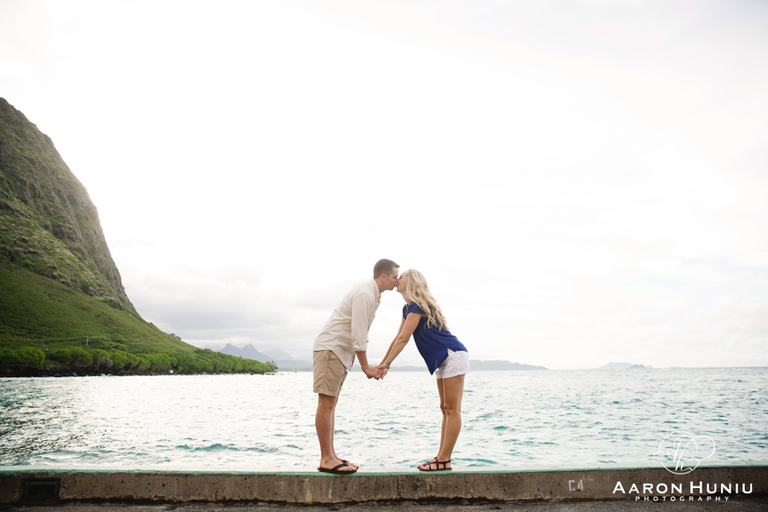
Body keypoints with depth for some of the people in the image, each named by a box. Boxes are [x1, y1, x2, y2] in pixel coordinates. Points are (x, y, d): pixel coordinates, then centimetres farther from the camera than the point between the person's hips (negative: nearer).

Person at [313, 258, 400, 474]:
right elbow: (358, 335, -21)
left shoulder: (374, 295, 15)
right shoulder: (364, 294, -17)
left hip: (342, 352, 11)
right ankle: (326, 460, -5)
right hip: (330, 348, -11)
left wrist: (367, 365, 14)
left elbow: (361, 334, 18)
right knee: (326, 403, -8)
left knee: (331, 403, 11)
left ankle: (331, 456, 16)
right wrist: (365, 367, -15)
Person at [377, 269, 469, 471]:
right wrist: (382, 363, 14)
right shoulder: (409, 308, 14)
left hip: (453, 355, -10)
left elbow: (403, 339, -20)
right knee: (446, 408, 10)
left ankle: (444, 460, -5)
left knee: (452, 409, -7)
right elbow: (397, 338, 16)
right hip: (444, 359, 10)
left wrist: (386, 365, -19)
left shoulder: (417, 306, -17)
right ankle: (441, 456, 15)